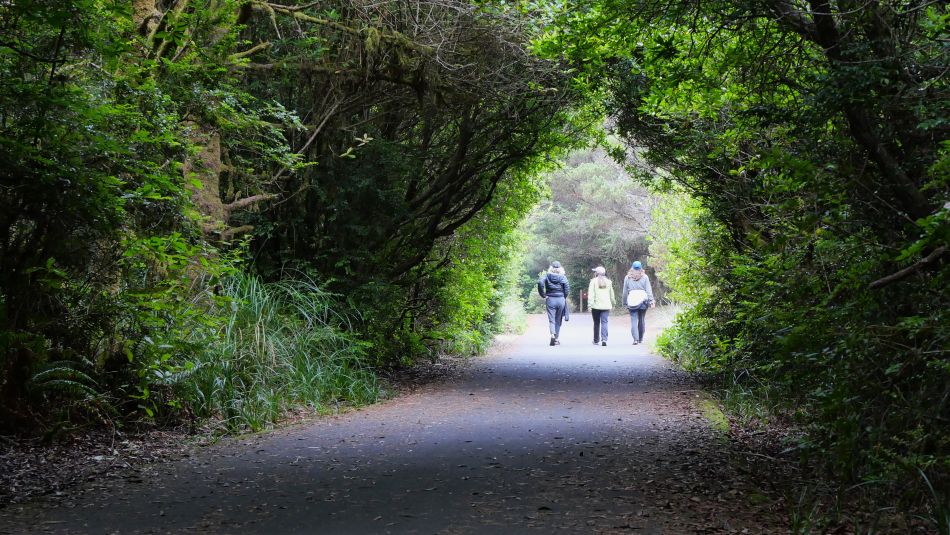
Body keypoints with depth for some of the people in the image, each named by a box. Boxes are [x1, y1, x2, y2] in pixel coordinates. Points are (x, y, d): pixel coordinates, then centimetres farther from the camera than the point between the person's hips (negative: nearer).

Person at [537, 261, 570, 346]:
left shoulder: (546, 276, 0)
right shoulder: (563, 277, 0)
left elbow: (540, 283, -16)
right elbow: (567, 288, -10)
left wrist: (543, 295, -8)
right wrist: (564, 297, 5)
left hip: (550, 300, -1)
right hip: (561, 300, 1)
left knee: (551, 319, 0)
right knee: (558, 320, 12)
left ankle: (552, 334, -26)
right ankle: (556, 338, 16)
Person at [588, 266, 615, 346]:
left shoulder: (593, 281, -3)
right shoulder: (608, 282, 8)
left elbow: (591, 294, -9)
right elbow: (611, 294, 14)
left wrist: (590, 305, -9)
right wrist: (613, 304, 25)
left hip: (596, 306, -2)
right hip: (606, 306, 2)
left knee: (596, 323, 11)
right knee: (604, 322, -3)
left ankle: (596, 340, 21)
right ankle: (604, 339, -20)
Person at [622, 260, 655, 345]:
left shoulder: (627, 278, 5)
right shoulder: (644, 277, 3)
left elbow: (625, 292, 8)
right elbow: (648, 290, -1)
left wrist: (625, 303, 14)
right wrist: (651, 301, -1)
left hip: (632, 302, -1)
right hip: (643, 301, 1)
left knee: (634, 320, -3)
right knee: (641, 320, 13)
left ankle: (635, 338, -18)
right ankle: (640, 338, 20)